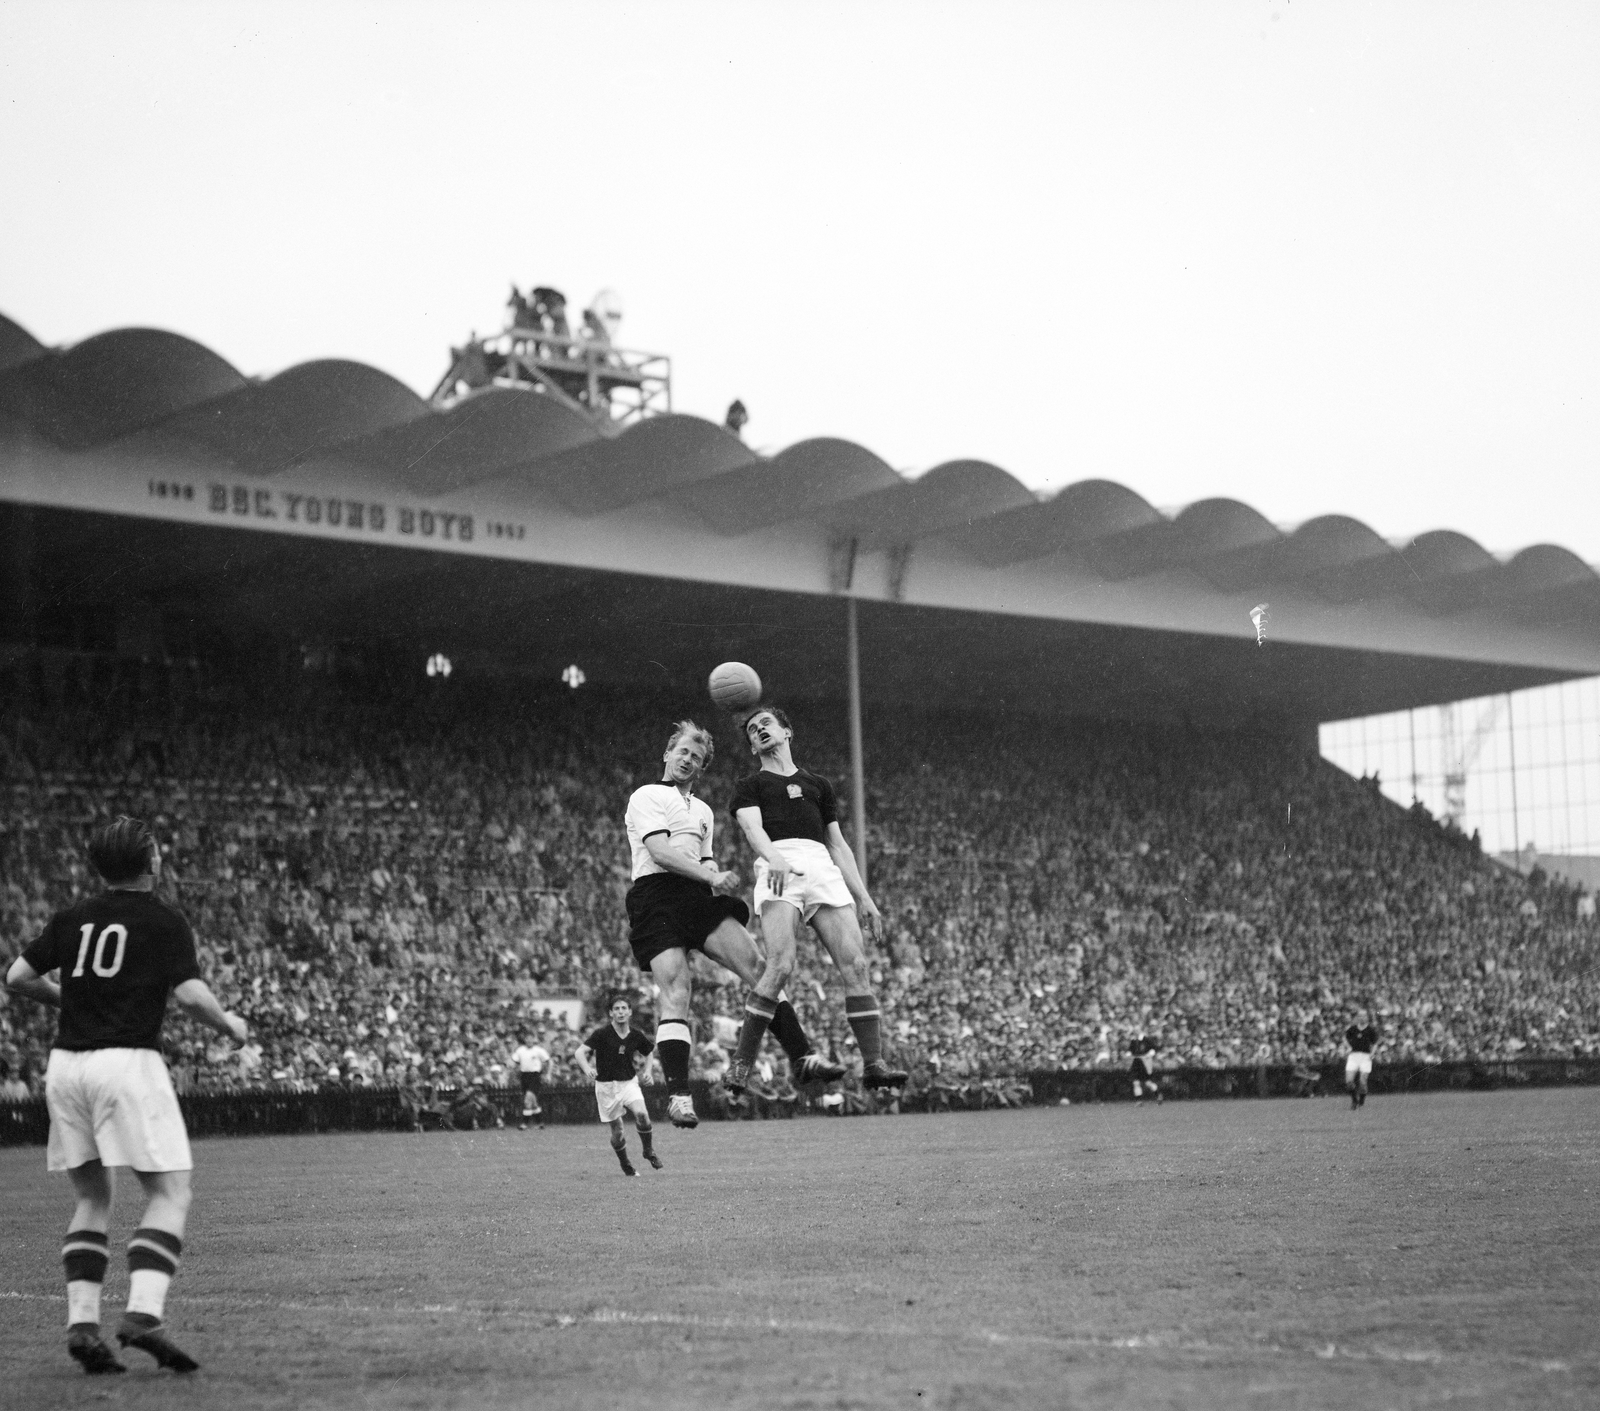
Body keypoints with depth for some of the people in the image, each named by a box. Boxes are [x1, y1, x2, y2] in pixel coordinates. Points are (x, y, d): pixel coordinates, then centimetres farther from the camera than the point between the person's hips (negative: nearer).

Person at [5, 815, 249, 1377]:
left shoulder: (74, 917, 12)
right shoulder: (165, 922, -1)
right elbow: (190, 994, -12)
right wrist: (230, 1025, 6)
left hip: (66, 1063, 6)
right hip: (127, 1061, -6)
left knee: (91, 1199, 15)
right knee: (170, 1194, -1)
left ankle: (81, 1322, 4)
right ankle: (143, 1314, -18)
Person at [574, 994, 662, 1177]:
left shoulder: (636, 1035, -3)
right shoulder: (602, 1033, -14)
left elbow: (649, 1051, 18)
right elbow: (579, 1052, -23)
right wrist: (587, 1069, -40)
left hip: (629, 1083, 2)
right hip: (606, 1085, -2)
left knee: (641, 1113, -24)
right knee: (617, 1130, 1)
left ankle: (649, 1151, -2)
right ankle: (626, 1166, 24)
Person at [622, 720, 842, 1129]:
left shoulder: (703, 810, 29)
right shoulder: (647, 797, 5)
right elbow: (660, 851, -9)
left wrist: (720, 879, 7)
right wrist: (711, 876, -15)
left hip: (698, 897, 6)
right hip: (657, 898, -6)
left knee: (756, 964, -12)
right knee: (676, 995, -18)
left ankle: (803, 1057, -14)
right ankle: (678, 1096, -20)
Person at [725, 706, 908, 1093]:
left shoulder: (817, 784, 32)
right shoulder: (750, 786, 20)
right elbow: (753, 827, -2)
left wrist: (864, 898, 17)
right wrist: (774, 858, -25)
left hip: (822, 869, 4)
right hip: (779, 869, -4)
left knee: (856, 966, -12)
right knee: (780, 966, -23)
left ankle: (873, 1063, -9)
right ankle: (741, 1063, -16)